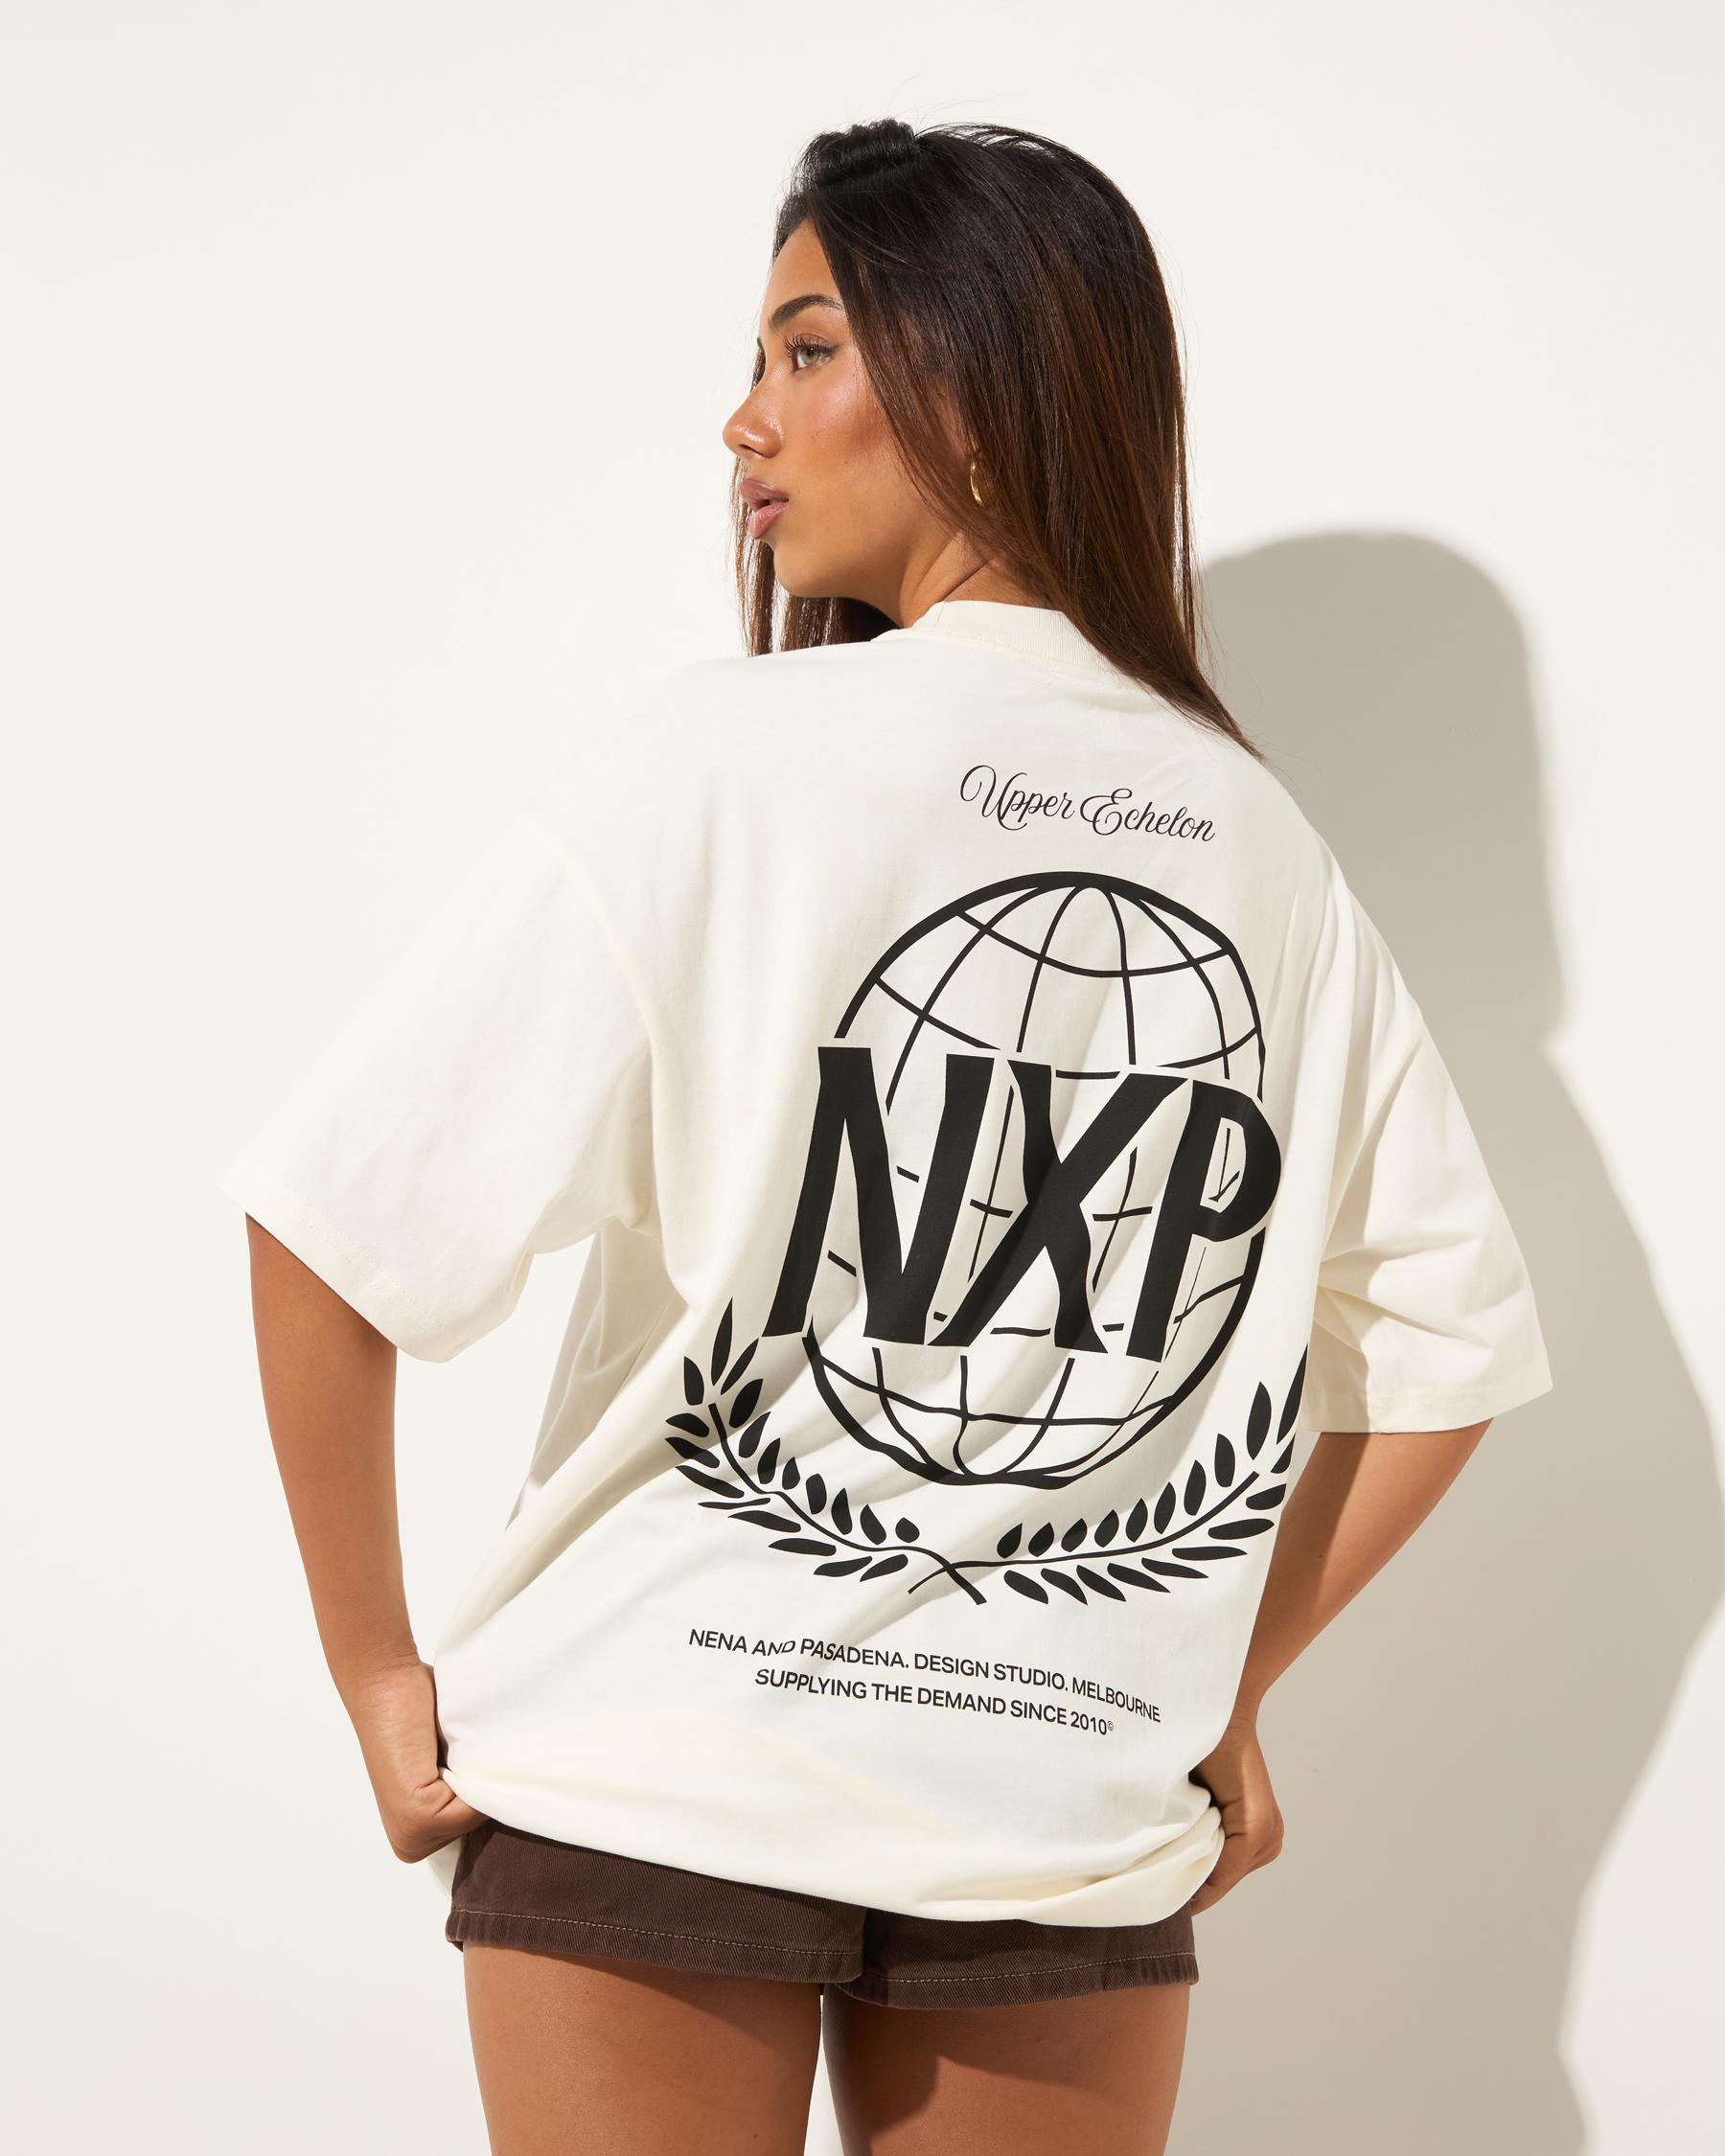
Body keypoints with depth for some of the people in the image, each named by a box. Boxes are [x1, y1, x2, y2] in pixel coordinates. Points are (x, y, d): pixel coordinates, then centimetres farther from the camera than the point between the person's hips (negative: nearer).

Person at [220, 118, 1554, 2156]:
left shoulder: (715, 755, -9)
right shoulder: (1271, 845, 5)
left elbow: (331, 1223, -13)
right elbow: (1451, 1348, 11)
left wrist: (379, 1678, -3)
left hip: (663, 1782, -3)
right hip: (1079, 1829, 4)